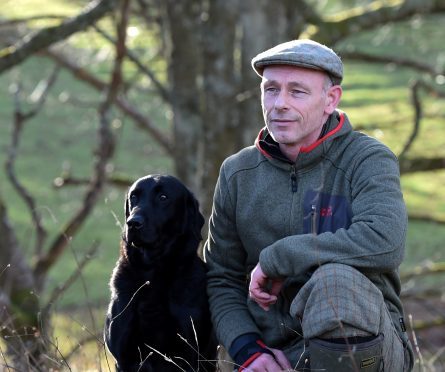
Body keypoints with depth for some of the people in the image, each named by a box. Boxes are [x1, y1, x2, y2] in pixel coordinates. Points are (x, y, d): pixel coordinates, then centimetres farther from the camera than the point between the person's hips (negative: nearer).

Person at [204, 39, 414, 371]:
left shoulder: (368, 160, -5)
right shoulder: (237, 173, 10)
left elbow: (384, 243, -26)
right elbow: (222, 280, 14)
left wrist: (274, 259, -17)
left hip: (365, 342, -3)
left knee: (337, 280, -34)